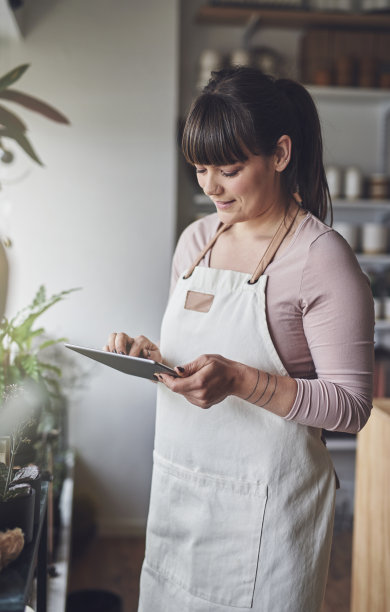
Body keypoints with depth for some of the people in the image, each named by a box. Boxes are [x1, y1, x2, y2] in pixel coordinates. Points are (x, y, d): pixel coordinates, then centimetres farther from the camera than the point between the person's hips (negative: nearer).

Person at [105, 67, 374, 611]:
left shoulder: (321, 256, -14)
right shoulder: (196, 240, 7)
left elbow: (351, 405, -15)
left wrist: (241, 380, -26)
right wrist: (152, 357, -4)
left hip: (265, 501, -6)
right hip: (177, 485, 6)